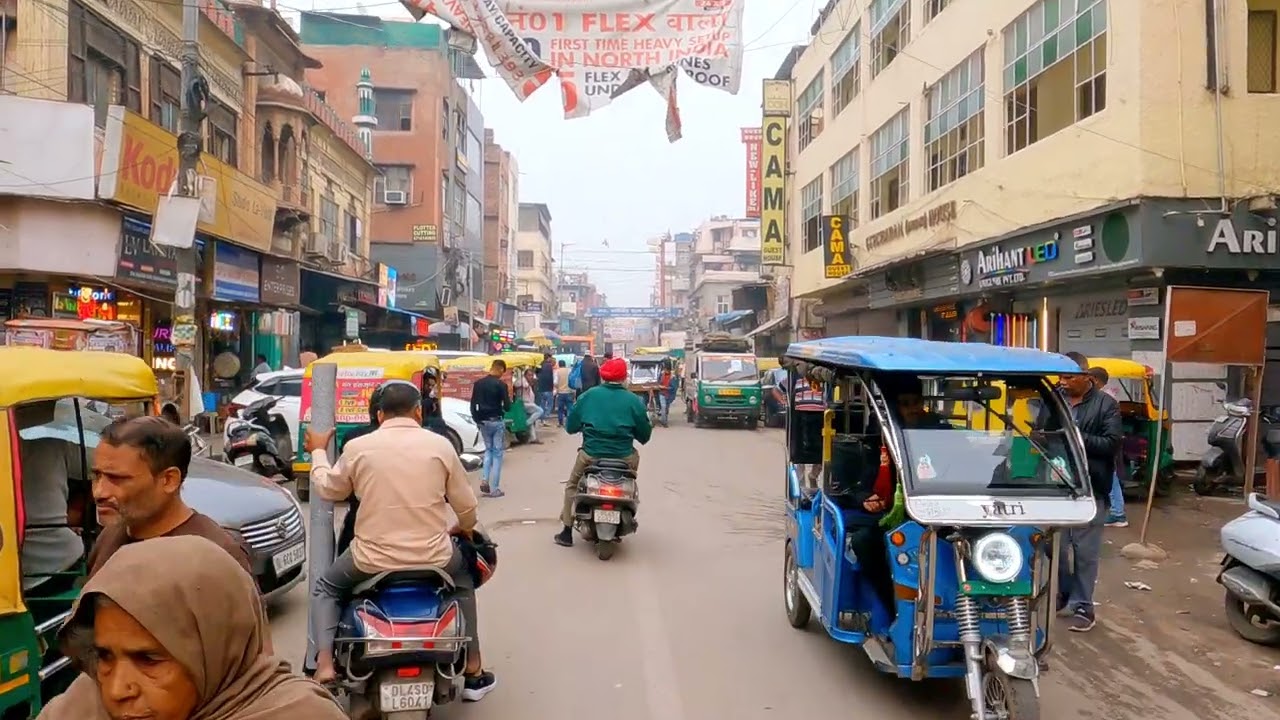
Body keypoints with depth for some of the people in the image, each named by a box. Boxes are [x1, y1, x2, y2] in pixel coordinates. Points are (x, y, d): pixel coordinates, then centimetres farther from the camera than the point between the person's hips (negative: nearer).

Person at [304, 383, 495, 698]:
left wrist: (317, 452, 31)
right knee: (463, 579, 32)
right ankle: (473, 671, 29)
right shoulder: (440, 445, -3)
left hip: (372, 559, 0)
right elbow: (466, 505, 3)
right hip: (433, 557, 1)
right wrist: (464, 528, 26)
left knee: (326, 588, 29)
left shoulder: (357, 447, -4)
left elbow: (328, 489, 13)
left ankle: (324, 665, 9)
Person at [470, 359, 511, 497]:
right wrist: (508, 399, 7)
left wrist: (477, 420, 9)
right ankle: (494, 489, 2)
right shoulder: (501, 385, -13)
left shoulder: (478, 383, 3)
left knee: (488, 450, 21)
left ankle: (484, 480, 5)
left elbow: (473, 404, 3)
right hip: (497, 421, -5)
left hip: (483, 421, 5)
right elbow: (507, 407, -12)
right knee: (497, 453, 3)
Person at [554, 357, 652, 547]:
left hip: (591, 455, 0)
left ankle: (567, 532, 27)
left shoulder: (588, 396, 0)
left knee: (572, 486, 27)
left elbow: (571, 427, 4)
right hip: (624, 457, 0)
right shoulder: (634, 401, -3)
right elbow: (644, 436, 2)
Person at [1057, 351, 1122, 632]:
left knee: (1085, 551, 3)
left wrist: (1077, 437, -19)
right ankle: (1062, 595, 30)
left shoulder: (1106, 404, -4)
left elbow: (1112, 443, -12)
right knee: (1055, 545, 12)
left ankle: (1082, 606, 14)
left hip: (1090, 488, -4)